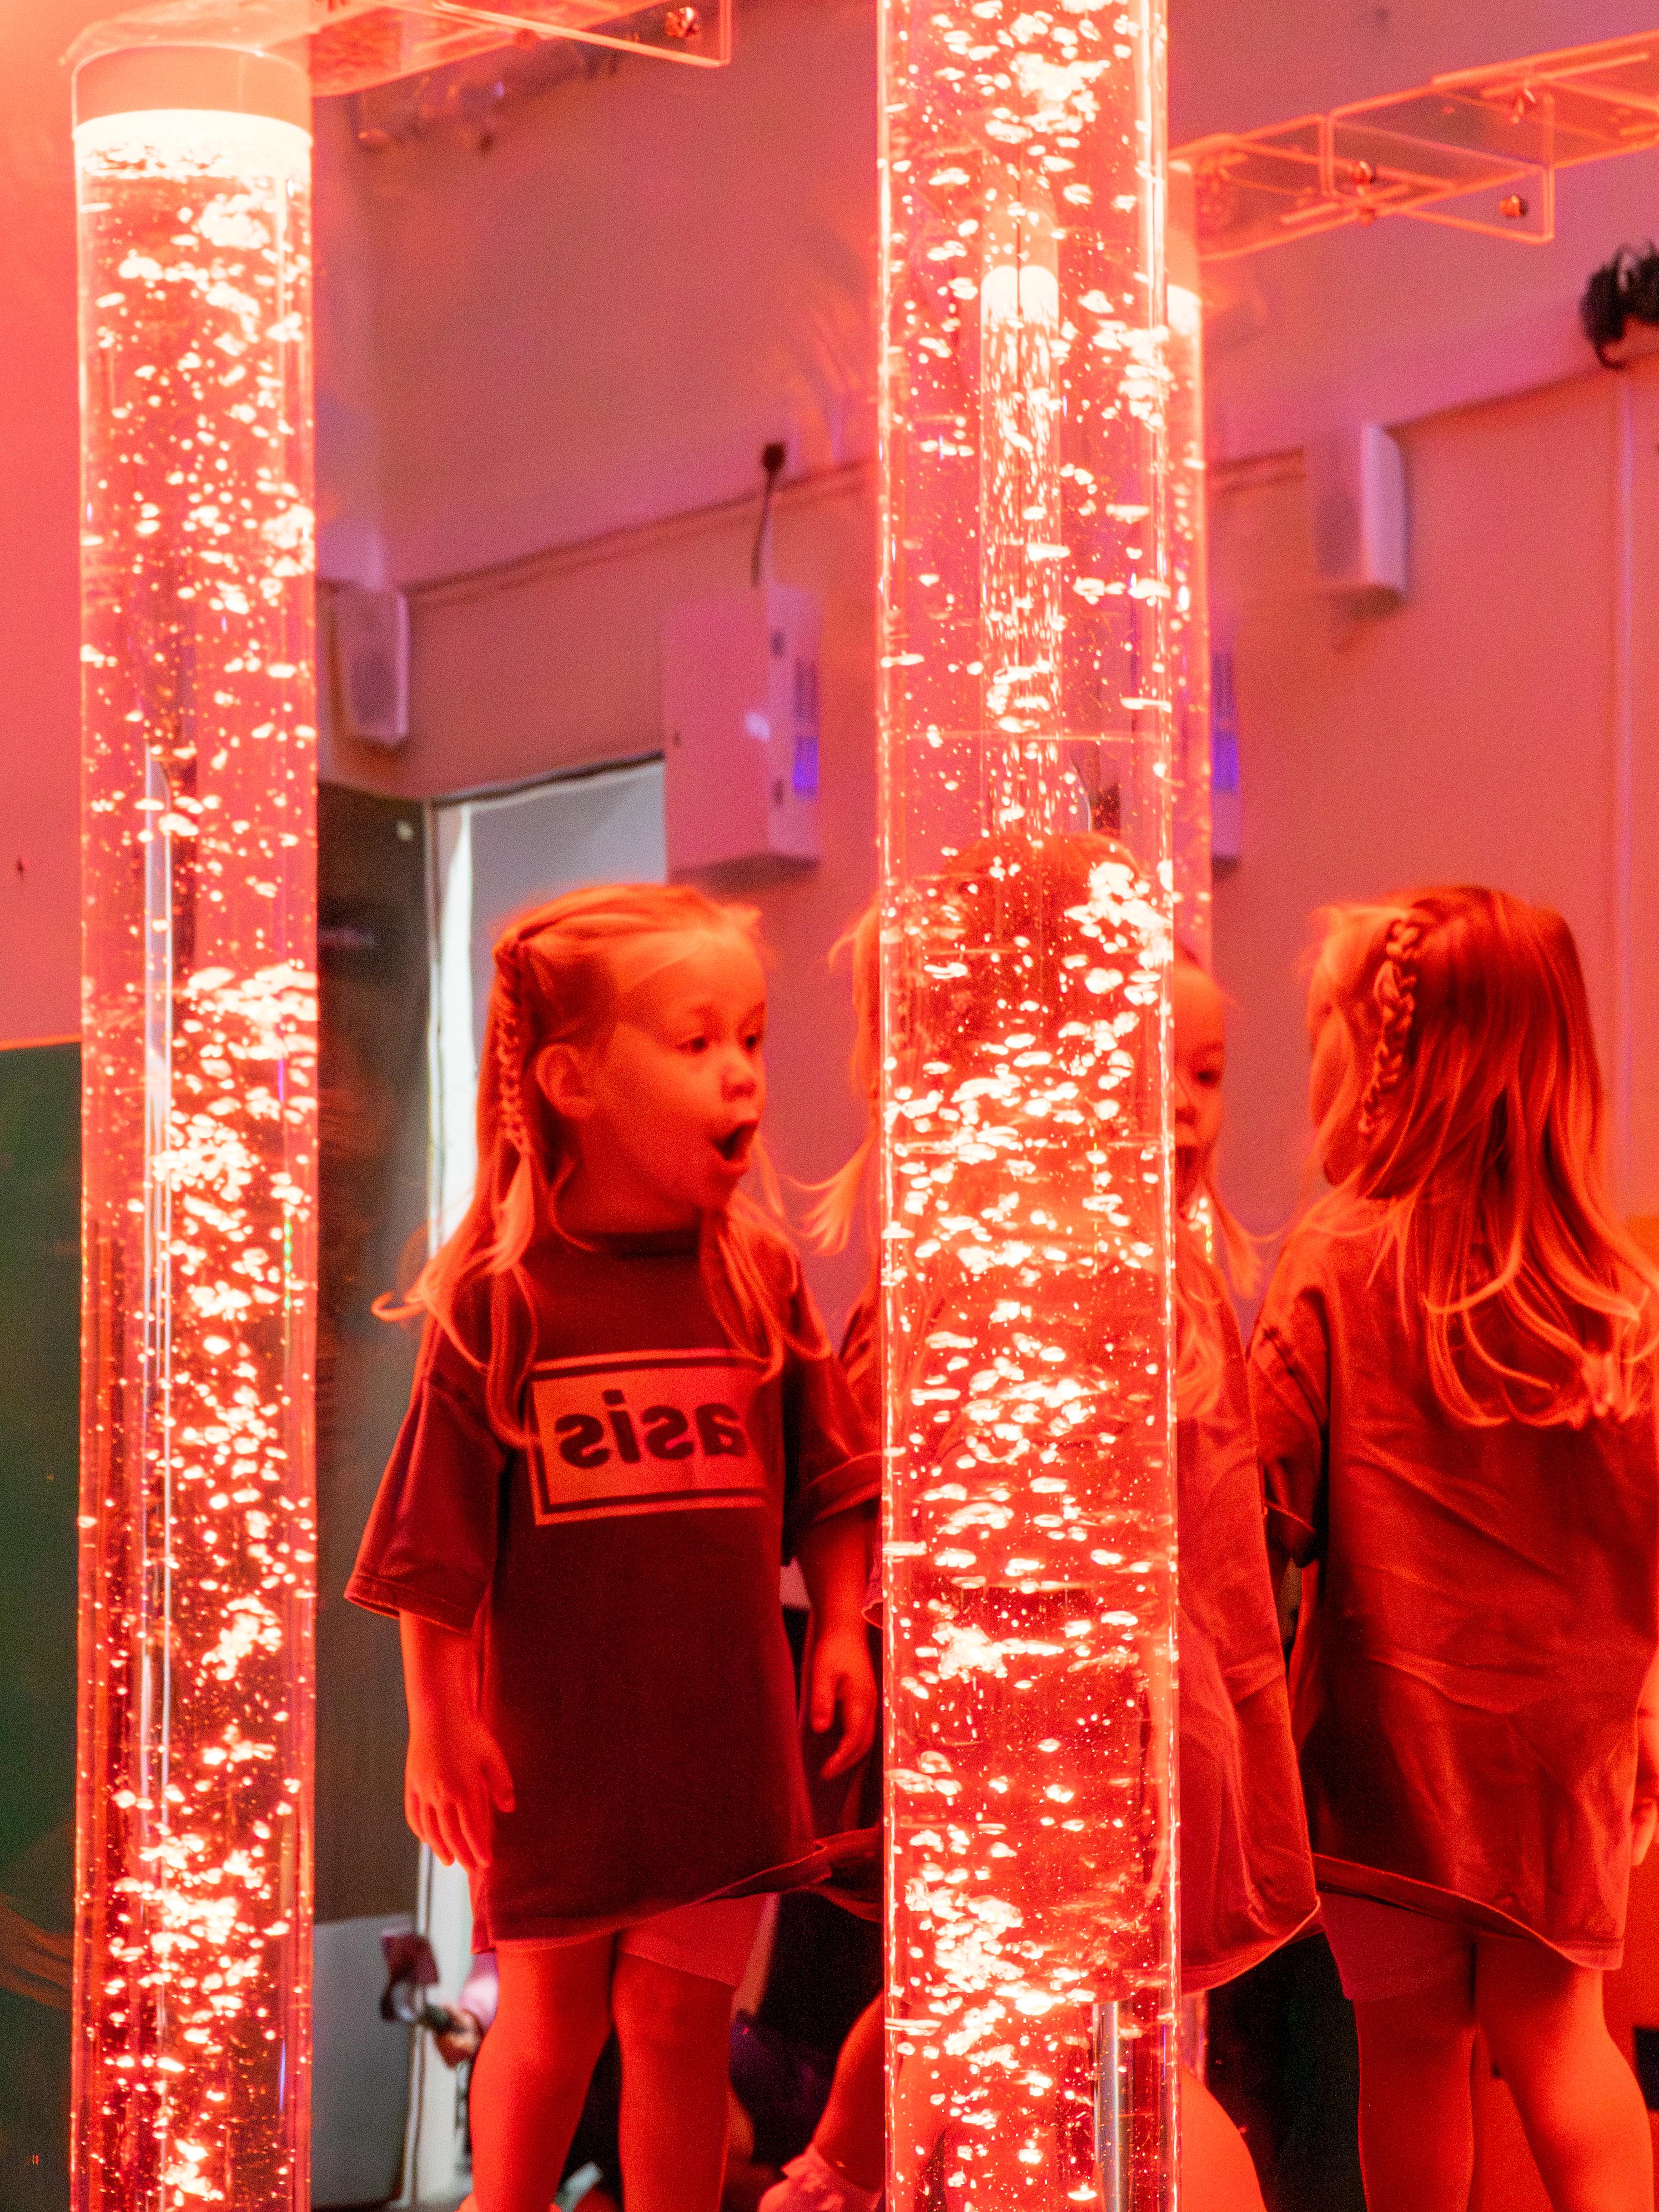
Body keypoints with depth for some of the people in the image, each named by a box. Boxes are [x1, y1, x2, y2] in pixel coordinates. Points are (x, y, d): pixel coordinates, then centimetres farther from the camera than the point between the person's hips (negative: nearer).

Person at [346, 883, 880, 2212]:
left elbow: (831, 1488, 9)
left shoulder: (761, 1281, -1)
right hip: (554, 1748, -2)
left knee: (680, 2021, 9)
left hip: (721, 1739, 2)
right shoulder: (499, 1300, -11)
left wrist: (841, 1627, -2)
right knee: (546, 2021, 13)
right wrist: (440, 1725, -5)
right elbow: (432, 1550, -6)